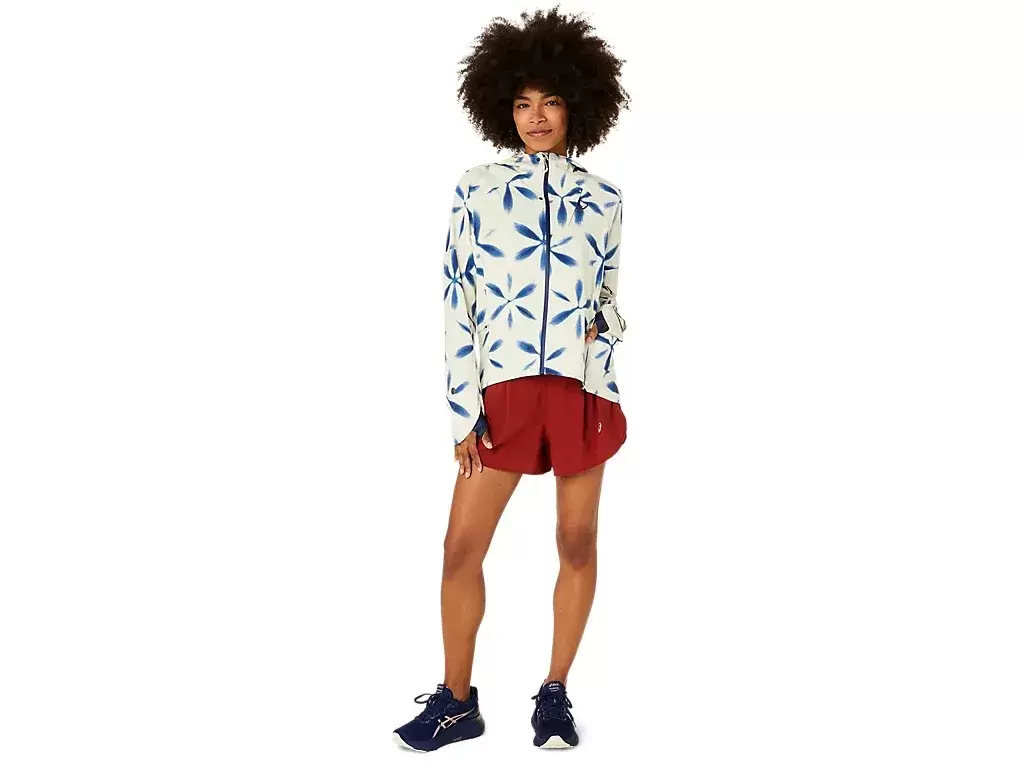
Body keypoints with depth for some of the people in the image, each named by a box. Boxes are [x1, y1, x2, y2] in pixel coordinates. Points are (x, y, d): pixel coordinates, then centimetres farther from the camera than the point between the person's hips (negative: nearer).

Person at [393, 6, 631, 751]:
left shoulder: (602, 198, 8)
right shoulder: (479, 190, 2)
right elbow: (458, 302, 0)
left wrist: (605, 320, -5)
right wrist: (464, 409, -6)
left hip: (584, 388, 1)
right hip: (505, 388, -1)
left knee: (578, 545, 7)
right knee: (462, 550, -1)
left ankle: (556, 694, 22)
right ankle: (458, 701, 16)